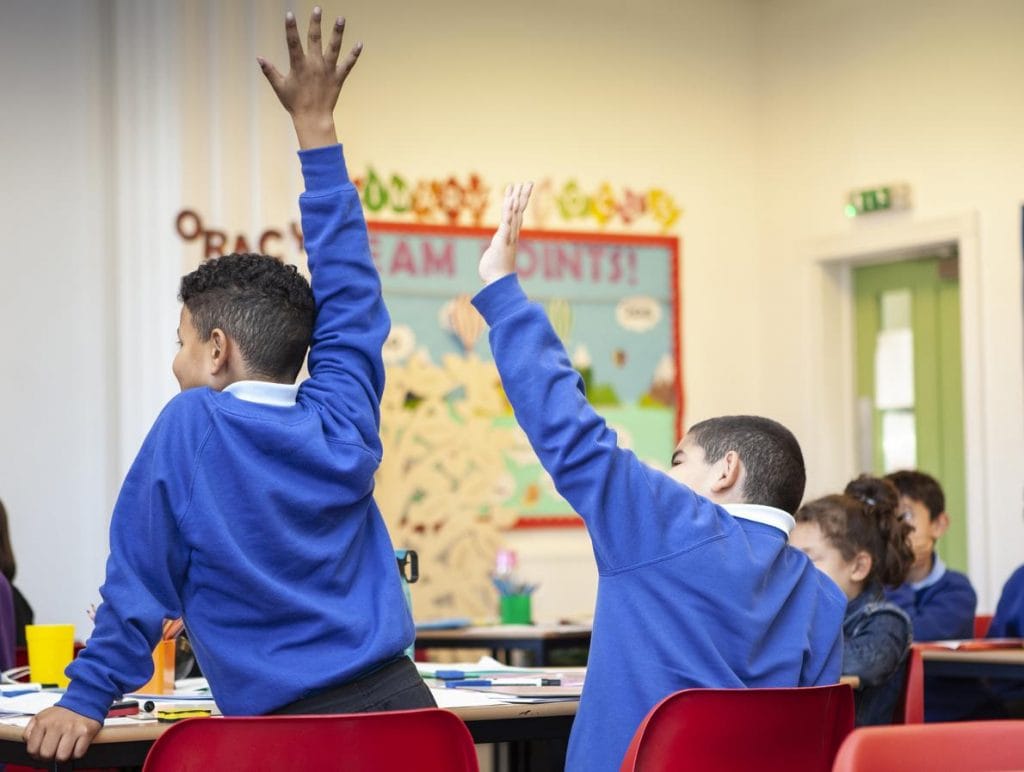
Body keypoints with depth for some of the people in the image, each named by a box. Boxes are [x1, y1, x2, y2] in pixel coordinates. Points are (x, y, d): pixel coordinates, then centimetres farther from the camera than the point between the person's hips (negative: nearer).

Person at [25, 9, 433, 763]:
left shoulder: (188, 428, -4)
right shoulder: (342, 421, 6)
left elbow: (140, 580, 0)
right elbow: (348, 288, 17)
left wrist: (87, 699, 11)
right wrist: (316, 129, 22)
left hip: (292, 734, -4)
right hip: (399, 702, 4)